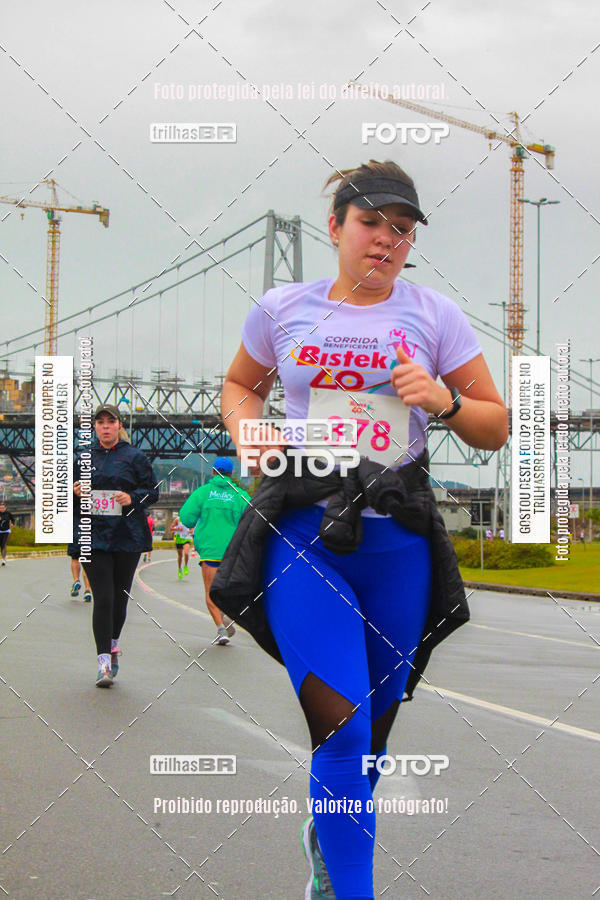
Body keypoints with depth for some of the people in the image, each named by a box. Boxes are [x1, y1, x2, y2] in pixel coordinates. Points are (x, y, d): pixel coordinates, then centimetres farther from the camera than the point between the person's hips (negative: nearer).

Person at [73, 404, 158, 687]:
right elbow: (70, 493, 18)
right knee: (103, 598, -10)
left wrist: (132, 498, -15)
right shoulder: (83, 459, 11)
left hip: (128, 535, 0)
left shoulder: (135, 457, 5)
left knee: (120, 596, 9)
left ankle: (113, 644, 34)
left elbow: (153, 491, 4)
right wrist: (76, 493, -5)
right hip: (93, 536, 0)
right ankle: (104, 660, -11)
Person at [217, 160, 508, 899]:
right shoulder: (282, 309, 6)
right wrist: (248, 431, 2)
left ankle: (327, 836, 42)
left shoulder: (434, 315, 5)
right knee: (342, 729, -15)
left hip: (397, 539, 2)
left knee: (376, 722, 13)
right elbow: (240, 386, 24)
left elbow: (496, 428, 9)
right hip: (303, 532, -2)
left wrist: (442, 400, -11)